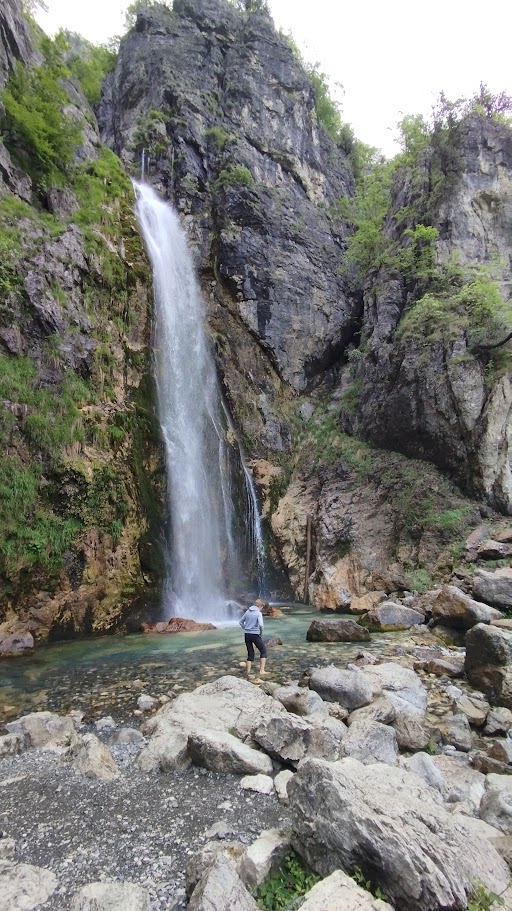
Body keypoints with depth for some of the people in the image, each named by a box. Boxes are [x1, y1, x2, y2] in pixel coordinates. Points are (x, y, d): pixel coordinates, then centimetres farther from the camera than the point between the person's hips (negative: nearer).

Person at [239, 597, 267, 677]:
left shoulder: (247, 611, 8)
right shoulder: (258, 613, -11)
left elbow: (240, 622, 16)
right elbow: (261, 625, -23)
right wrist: (261, 633, -7)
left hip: (247, 635, 6)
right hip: (255, 635, -6)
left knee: (250, 654, 15)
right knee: (263, 651, 11)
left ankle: (248, 672, 13)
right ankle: (262, 670, 3)